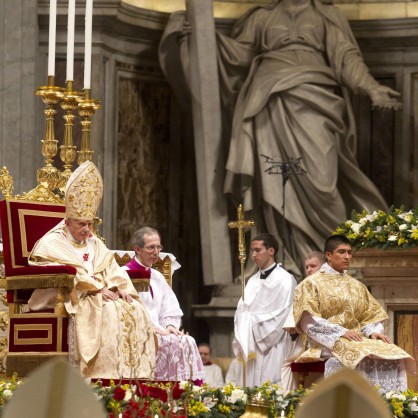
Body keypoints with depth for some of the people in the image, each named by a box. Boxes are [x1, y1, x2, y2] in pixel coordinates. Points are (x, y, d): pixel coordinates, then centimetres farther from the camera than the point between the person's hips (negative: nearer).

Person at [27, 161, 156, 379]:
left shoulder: (94, 244, 21)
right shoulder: (52, 243, -3)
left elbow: (111, 268, 10)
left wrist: (120, 288, -11)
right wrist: (98, 288, -24)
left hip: (97, 295, 7)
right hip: (66, 299, -7)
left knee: (136, 310, -15)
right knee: (109, 311, -33)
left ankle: (137, 374, -21)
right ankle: (109, 375, -38)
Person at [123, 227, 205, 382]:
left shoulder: (157, 277, 23)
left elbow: (172, 311, 20)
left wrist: (170, 325, -2)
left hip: (158, 331, 6)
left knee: (188, 341, -20)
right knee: (172, 342, -29)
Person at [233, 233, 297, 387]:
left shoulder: (285, 280, -4)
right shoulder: (253, 281, 16)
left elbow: (282, 316, -10)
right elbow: (241, 312, 12)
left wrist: (253, 320, -6)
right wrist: (242, 344, 0)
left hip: (273, 348, -6)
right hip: (252, 349, 6)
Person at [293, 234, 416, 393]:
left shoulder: (356, 286, 22)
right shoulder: (312, 284, 4)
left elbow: (370, 314, 17)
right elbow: (309, 320, -7)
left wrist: (373, 332, -7)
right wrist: (341, 332, -17)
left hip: (357, 339, 6)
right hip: (327, 342, -5)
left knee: (392, 355, -22)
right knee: (357, 355, -38)